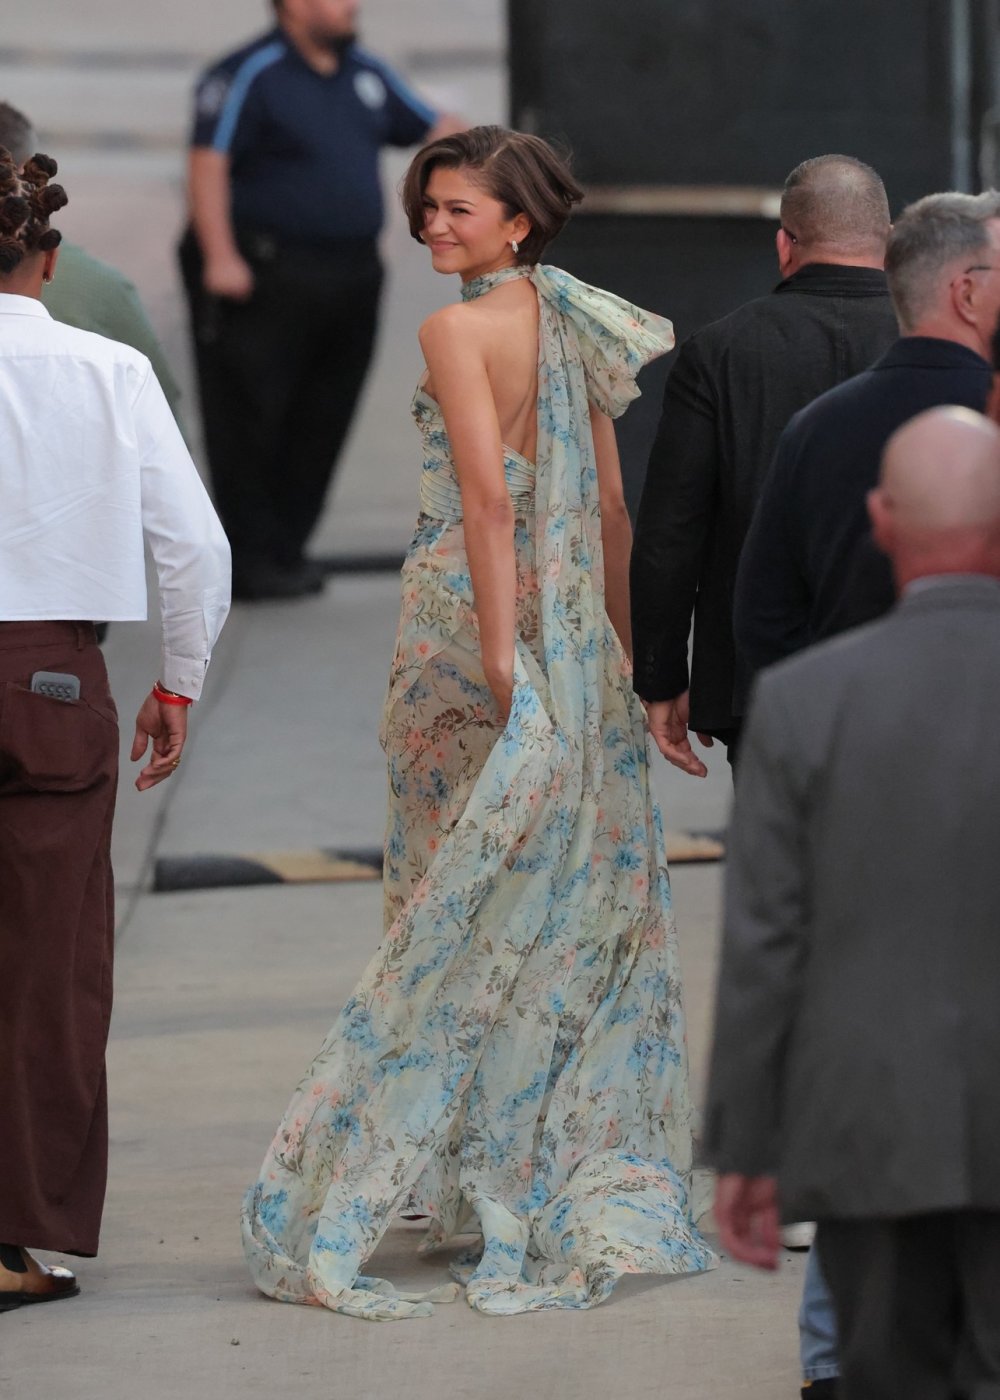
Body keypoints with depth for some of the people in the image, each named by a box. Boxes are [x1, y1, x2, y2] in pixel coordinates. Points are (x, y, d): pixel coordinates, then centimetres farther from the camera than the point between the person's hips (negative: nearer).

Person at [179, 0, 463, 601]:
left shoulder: (367, 74, 13)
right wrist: (219, 256, -23)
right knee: (250, 421, -5)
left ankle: (285, 548, 17)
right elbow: (210, 163, -15)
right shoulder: (250, 77, -10)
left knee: (321, 423, 9)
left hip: (351, 277, 8)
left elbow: (433, 127, 21)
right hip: (268, 278, -8)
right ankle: (252, 558, 0)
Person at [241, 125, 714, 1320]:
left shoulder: (460, 329, -11)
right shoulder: (573, 324, 10)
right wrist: (616, 647, 16)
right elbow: (610, 503, 12)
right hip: (573, 625, 7)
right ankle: (585, 1173, 13)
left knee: (466, 894, -1)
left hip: (472, 606, -7)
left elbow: (489, 495, -19)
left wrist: (499, 651, -22)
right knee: (575, 889, 9)